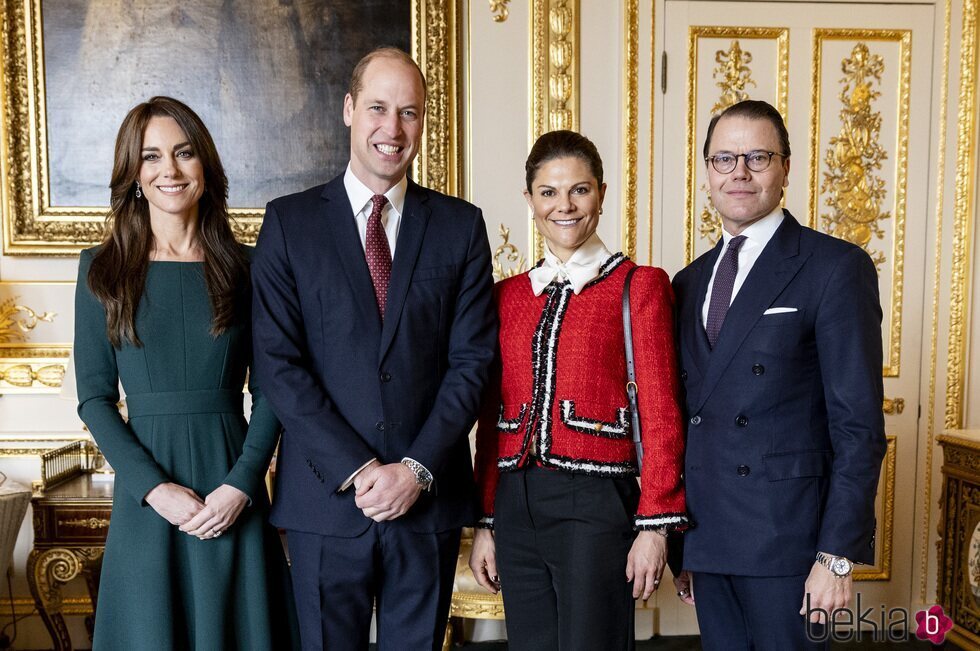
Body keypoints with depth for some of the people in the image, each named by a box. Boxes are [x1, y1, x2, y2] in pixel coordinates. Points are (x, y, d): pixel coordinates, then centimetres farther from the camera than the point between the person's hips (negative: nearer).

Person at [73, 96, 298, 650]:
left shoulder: (242, 266, 3)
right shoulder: (102, 268, 2)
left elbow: (269, 387, 1)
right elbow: (95, 397, 0)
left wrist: (242, 483, -11)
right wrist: (154, 488, -11)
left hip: (234, 493, 1)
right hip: (146, 497, 0)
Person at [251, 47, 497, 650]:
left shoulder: (461, 225, 3)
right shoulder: (289, 221, 0)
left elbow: (472, 359, -2)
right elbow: (278, 361, -6)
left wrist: (418, 468, -11)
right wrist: (355, 470, -13)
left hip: (429, 496, 1)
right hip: (326, 497, -1)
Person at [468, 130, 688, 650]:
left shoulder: (639, 286, -2)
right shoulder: (507, 295, 9)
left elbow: (660, 416, -5)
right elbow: (491, 417, 11)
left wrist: (654, 525, -8)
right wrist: (484, 523, 9)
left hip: (596, 505, -4)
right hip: (516, 506, 4)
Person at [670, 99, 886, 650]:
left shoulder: (837, 268, -6)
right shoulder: (689, 283, 12)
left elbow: (858, 425, -10)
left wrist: (838, 555, -15)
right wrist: (680, 544, 11)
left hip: (786, 541, -5)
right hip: (706, 540, 6)